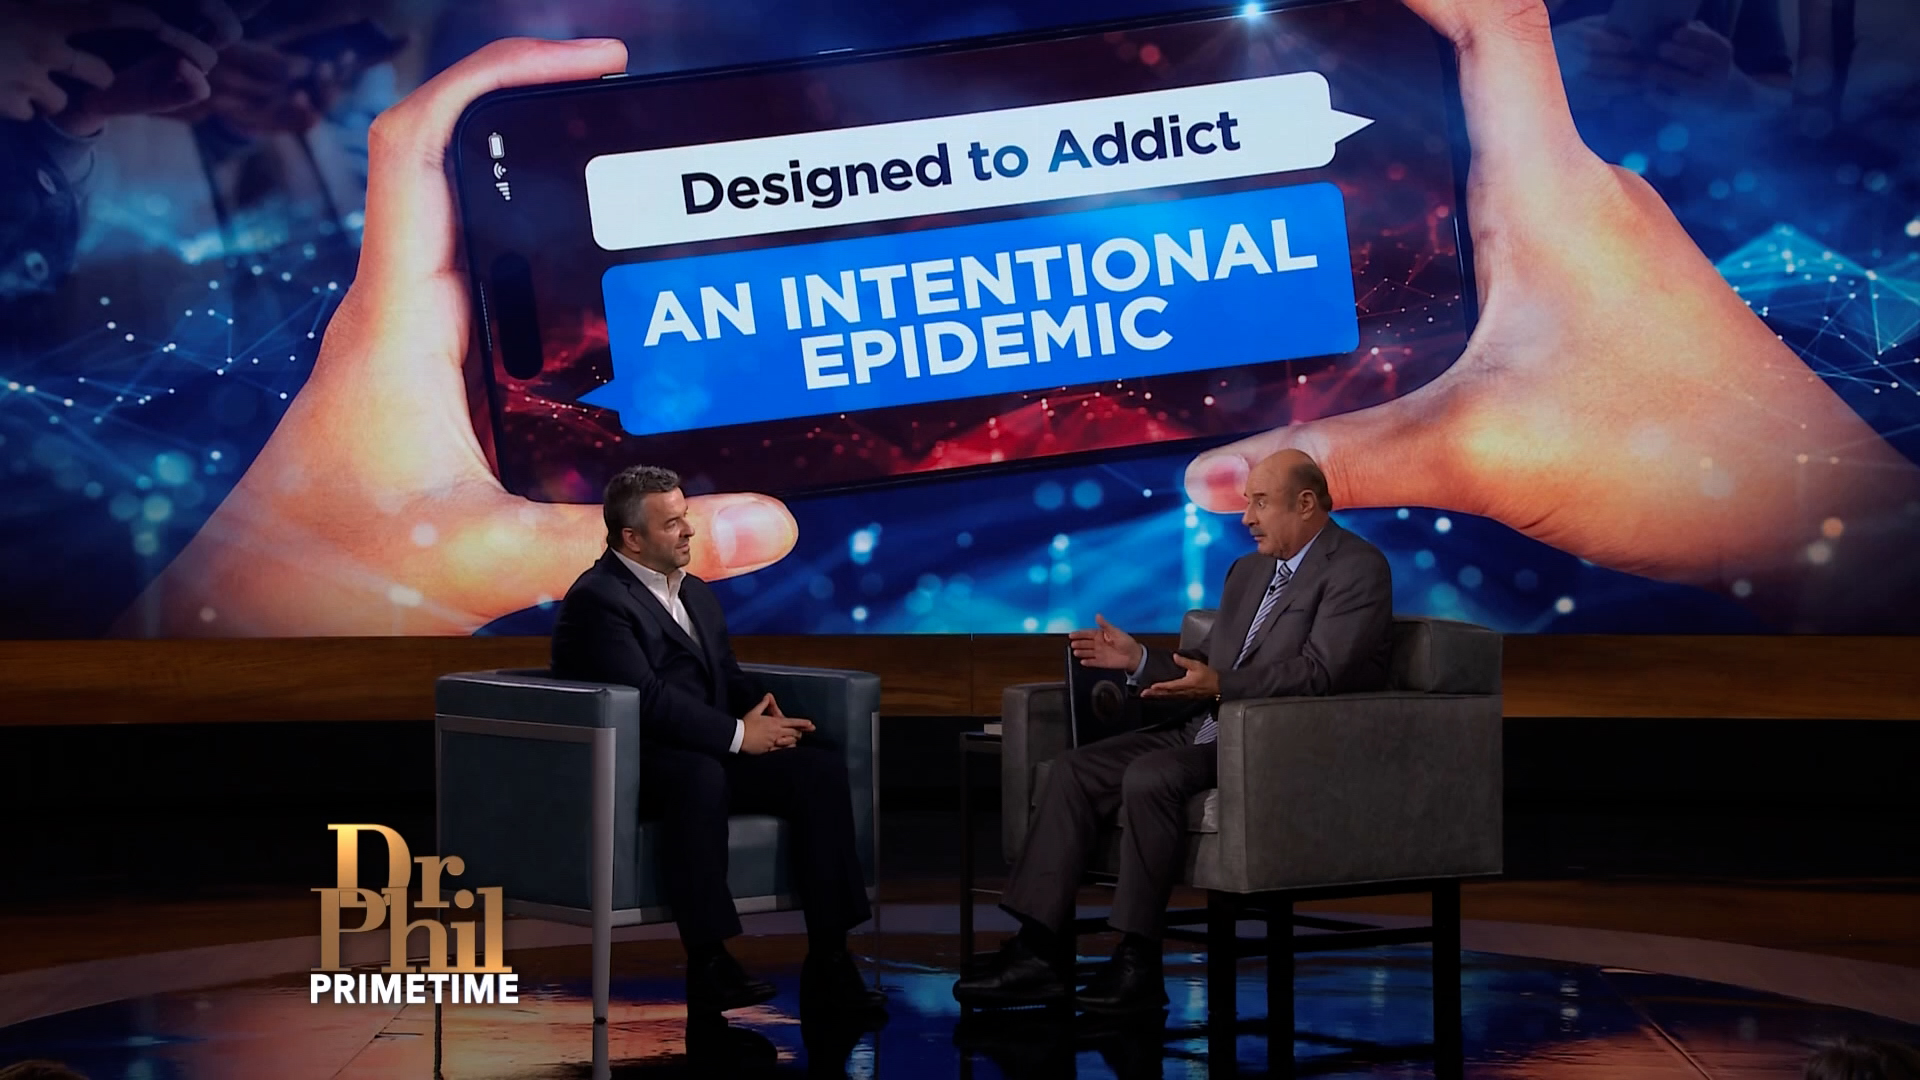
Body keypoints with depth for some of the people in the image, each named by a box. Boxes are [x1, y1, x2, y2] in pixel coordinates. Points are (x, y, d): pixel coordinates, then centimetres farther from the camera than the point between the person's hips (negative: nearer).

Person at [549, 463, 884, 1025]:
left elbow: (728, 677, 19)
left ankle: (828, 964, -16)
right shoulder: (598, 599, -11)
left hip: (710, 755, 8)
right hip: (632, 768, -8)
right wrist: (738, 734, -19)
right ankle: (708, 966, -36)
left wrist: (760, 709, -5)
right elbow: (647, 699, -20)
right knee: (701, 775, -41)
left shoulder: (696, 594, 19)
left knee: (822, 770, -14)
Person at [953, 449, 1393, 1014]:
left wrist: (1220, 686, -28)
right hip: (1208, 731, 9)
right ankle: (1036, 951, -13)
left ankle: (1138, 963, -23)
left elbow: (1322, 672, -19)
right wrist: (1139, 660, 6)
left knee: (1149, 777, -30)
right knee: (1076, 769, -8)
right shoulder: (1248, 570, 21)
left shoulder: (1357, 568, -6)